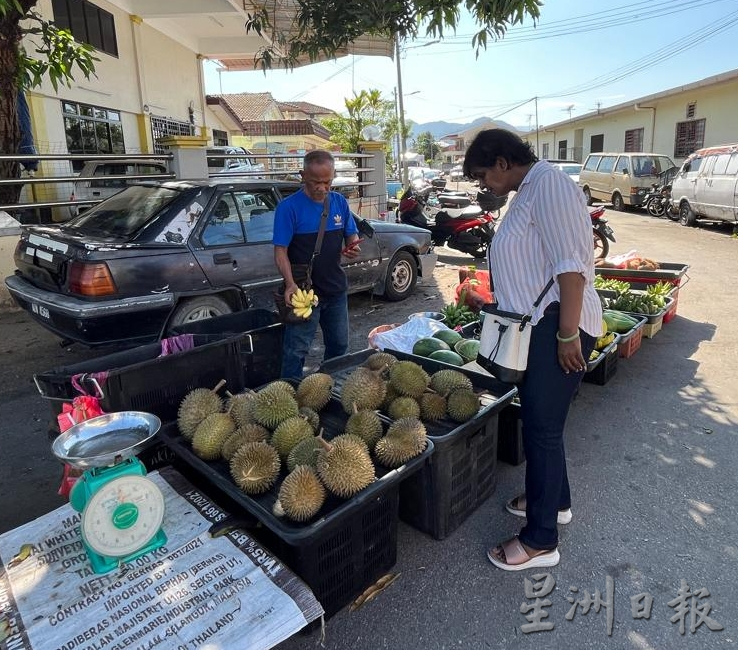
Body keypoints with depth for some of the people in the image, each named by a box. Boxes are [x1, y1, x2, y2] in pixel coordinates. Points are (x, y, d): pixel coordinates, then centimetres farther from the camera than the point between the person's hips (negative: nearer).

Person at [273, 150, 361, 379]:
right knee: (297, 350, 0)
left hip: (336, 289, 6)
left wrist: (353, 246, -12)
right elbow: (280, 251, -15)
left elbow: (352, 235, 13)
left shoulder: (340, 202, 3)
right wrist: (290, 284, -30)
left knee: (339, 345, 19)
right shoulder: (288, 207, -13)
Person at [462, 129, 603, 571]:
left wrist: (568, 334, -23)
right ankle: (555, 501, 41)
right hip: (536, 326, 10)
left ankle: (541, 541, 14)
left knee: (542, 428, -2)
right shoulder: (526, 192, 17)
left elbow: (571, 264, -22)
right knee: (540, 421, 20)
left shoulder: (548, 184, -14)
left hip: (557, 327, -10)